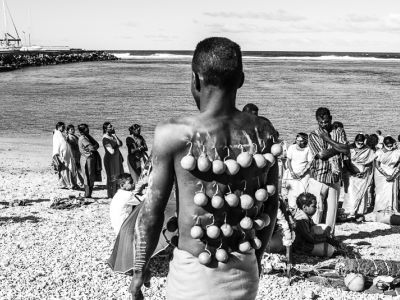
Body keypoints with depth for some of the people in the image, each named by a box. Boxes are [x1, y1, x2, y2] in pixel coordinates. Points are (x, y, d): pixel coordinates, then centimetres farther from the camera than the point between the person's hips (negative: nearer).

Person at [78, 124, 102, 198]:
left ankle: (88, 195, 17)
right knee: (88, 178, -5)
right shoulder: (83, 138, -15)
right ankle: (87, 195, 0)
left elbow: (96, 144, 12)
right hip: (87, 159, -9)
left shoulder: (87, 137, 16)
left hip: (91, 158, 9)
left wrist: (94, 146, -8)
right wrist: (95, 146, -2)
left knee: (91, 178, 11)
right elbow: (92, 148, -21)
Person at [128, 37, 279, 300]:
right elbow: (270, 205, 6)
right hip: (245, 274, 4)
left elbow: (152, 211, -10)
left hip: (194, 275, -3)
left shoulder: (174, 135, -17)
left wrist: (140, 269, 5)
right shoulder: (264, 133, -5)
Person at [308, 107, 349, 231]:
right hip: (318, 176, -3)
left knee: (332, 208, 7)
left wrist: (328, 139, -9)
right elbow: (321, 154, -13)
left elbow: (346, 150, -7)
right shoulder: (313, 135, 0)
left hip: (335, 176, 3)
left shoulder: (338, 131, 7)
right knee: (316, 208, -4)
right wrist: (339, 148, -6)